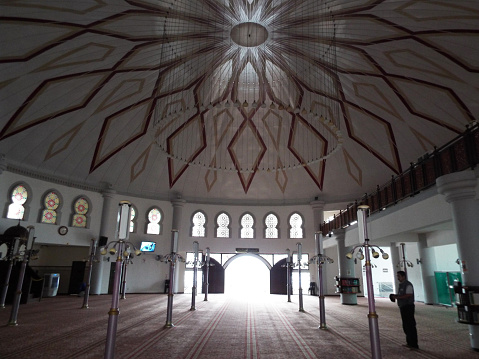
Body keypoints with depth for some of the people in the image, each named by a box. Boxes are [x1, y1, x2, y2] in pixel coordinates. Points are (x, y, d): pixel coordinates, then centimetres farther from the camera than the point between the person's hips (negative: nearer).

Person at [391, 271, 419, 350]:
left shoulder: (408, 285, -15)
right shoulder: (401, 284, 14)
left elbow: (409, 295, -24)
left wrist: (397, 297, -25)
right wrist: (395, 296, 4)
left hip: (408, 307, -10)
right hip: (403, 307, 10)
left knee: (410, 325, -6)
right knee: (406, 325, 16)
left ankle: (414, 345, 0)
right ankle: (409, 343, 27)